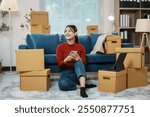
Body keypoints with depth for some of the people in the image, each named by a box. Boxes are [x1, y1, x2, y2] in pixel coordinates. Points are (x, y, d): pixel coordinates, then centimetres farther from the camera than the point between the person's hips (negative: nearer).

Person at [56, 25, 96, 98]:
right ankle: (83, 86, -21)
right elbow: (60, 65, -2)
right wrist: (67, 59, -23)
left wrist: (79, 59, -22)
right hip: (66, 72, -1)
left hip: (78, 72, 1)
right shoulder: (60, 47, 1)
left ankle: (82, 88, -48)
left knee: (79, 62, -35)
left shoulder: (81, 47, 2)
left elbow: (84, 63, 1)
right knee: (62, 84, -36)